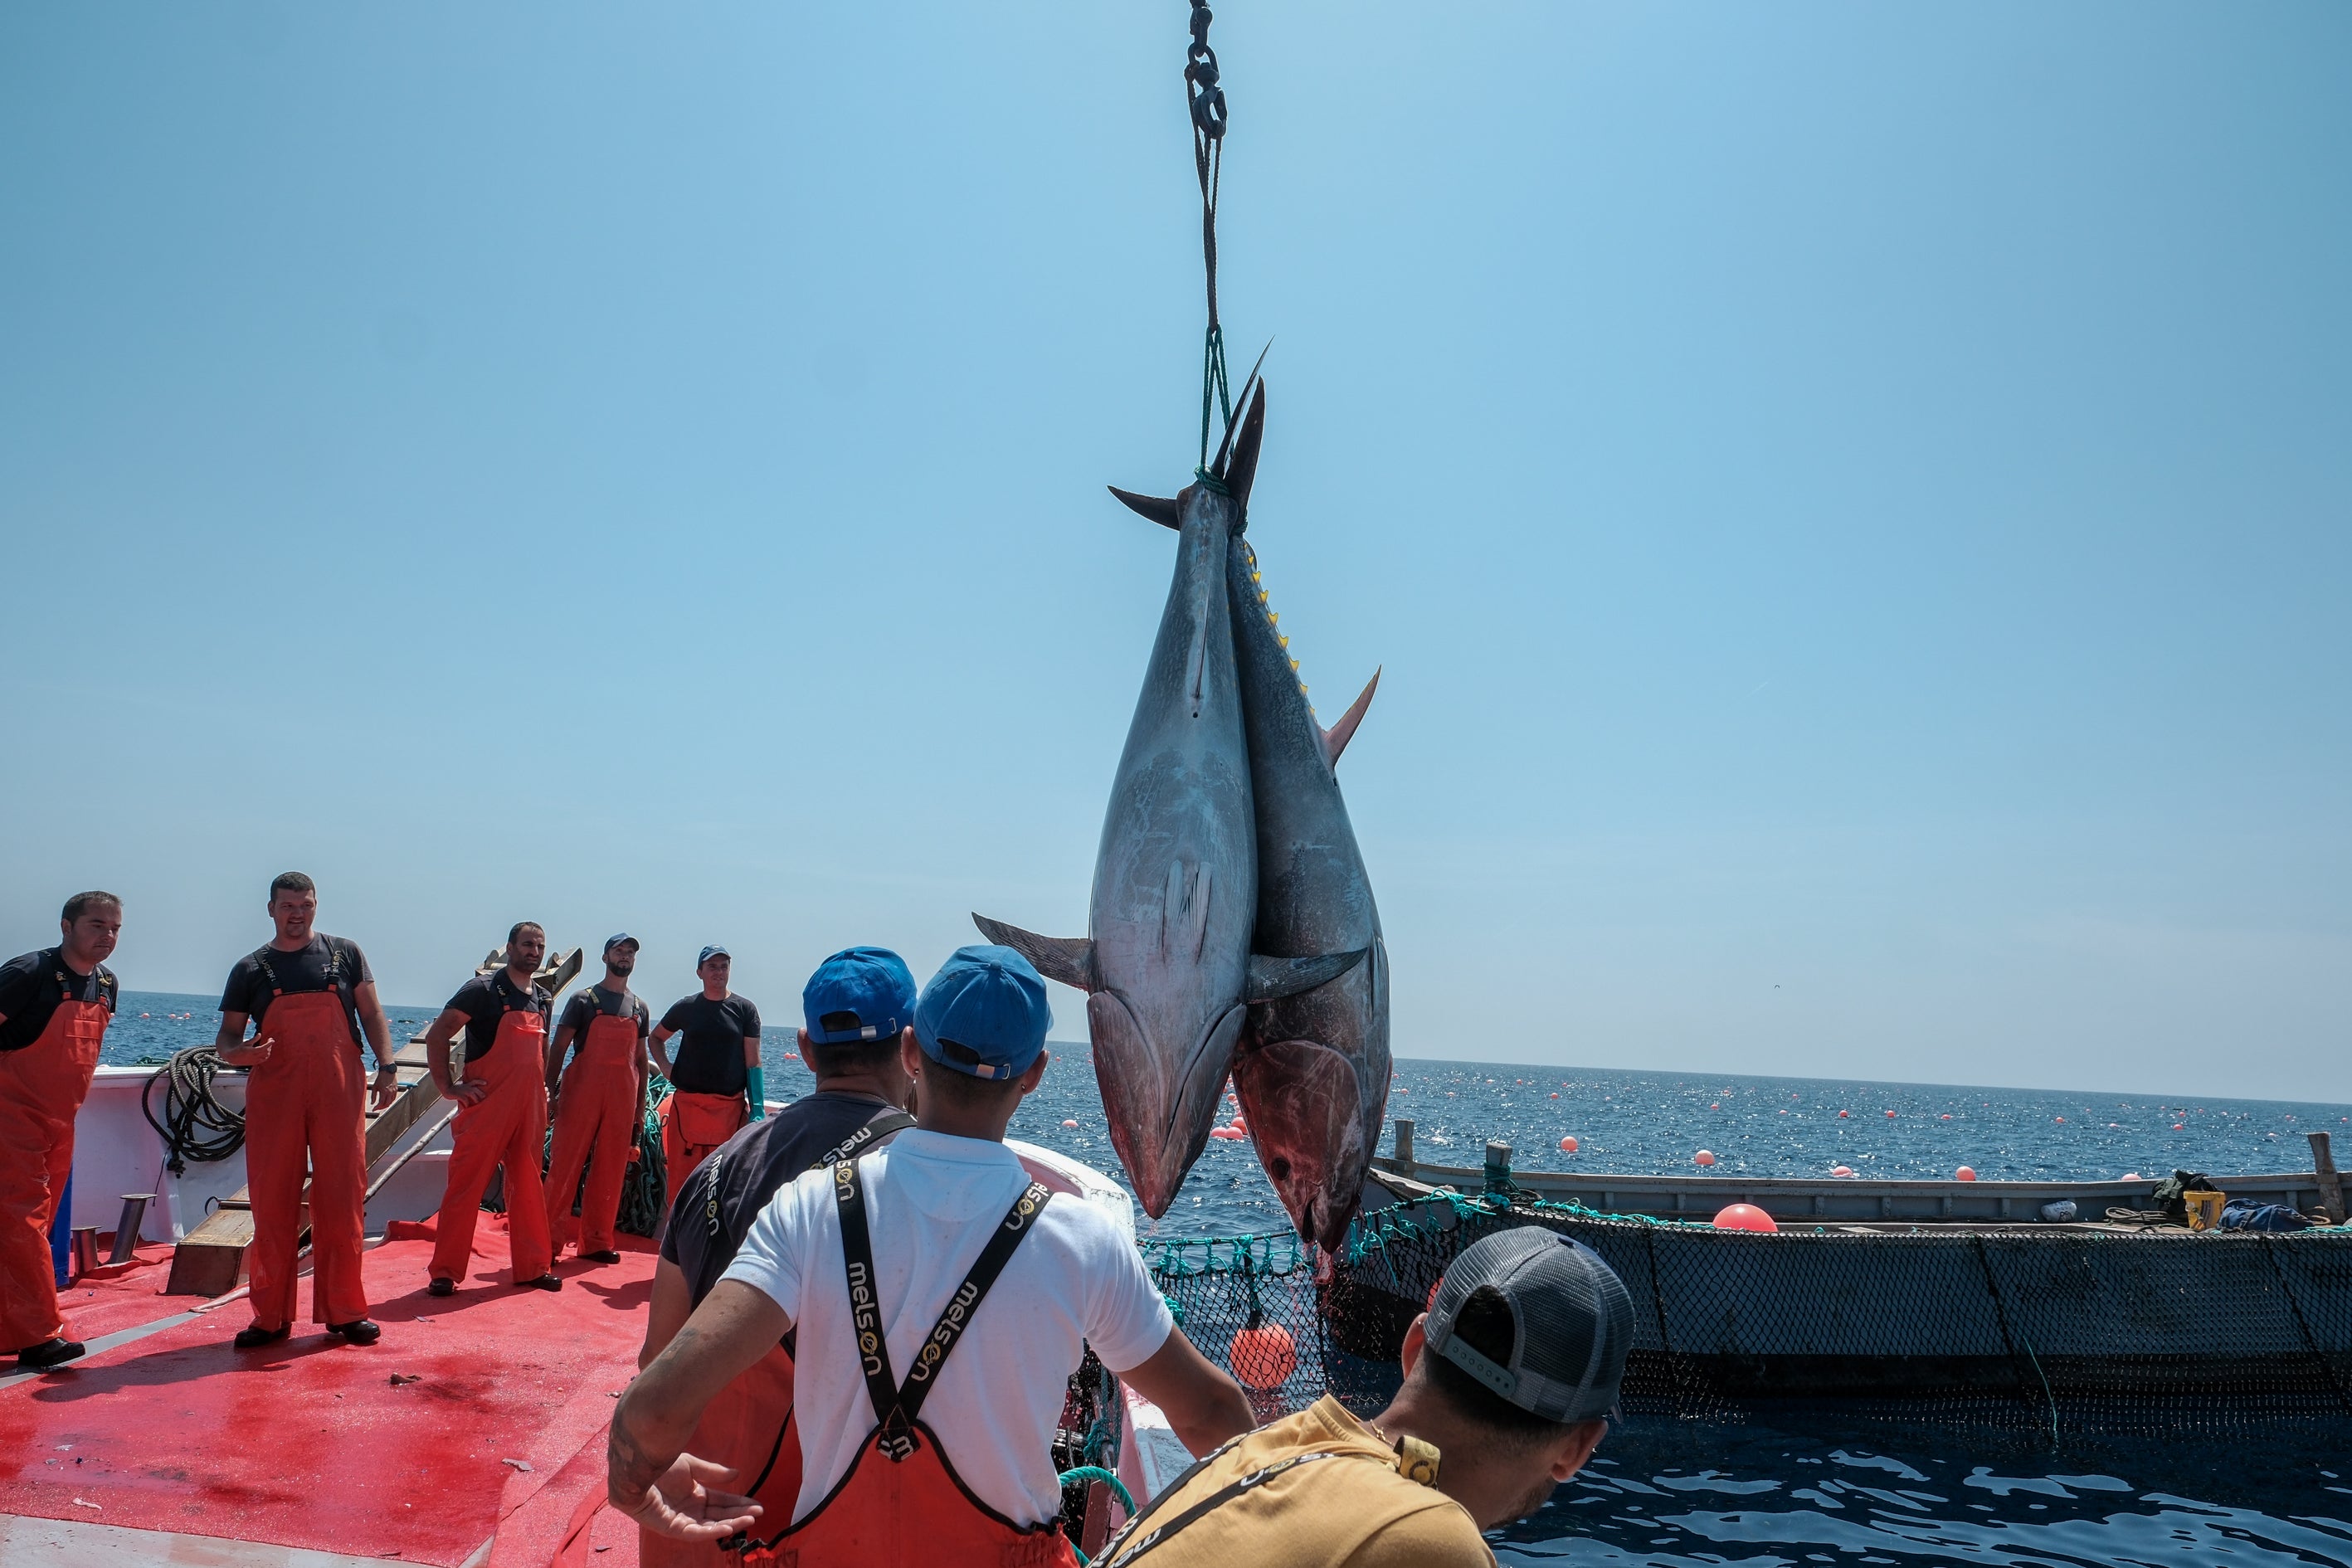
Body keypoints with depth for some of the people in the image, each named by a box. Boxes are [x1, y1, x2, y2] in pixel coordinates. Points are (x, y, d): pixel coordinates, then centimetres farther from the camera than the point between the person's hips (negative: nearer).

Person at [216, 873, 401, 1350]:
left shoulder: (345, 954, 9)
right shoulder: (252, 969, 9)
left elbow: (371, 1014, 9)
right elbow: (227, 1034, 10)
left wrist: (386, 1068, -4)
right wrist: (236, 1052, -14)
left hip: (339, 1095, 0)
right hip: (274, 1097, 1)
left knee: (342, 1201, 1)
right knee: (273, 1205, 2)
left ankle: (343, 1310, 9)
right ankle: (271, 1315, 13)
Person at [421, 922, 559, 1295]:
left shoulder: (544, 999, 14)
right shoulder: (483, 990, -7)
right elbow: (437, 1035, -11)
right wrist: (448, 1087, -14)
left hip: (530, 1109, 6)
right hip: (487, 1106, -6)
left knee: (528, 1187, 10)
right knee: (466, 1186, -3)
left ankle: (532, 1267, 17)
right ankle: (445, 1272, 6)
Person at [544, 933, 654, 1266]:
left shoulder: (639, 1008, 15)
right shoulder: (584, 999, 2)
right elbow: (558, 1047, -1)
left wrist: (640, 1104, 11)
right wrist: (552, 1092, -10)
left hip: (622, 1098, 4)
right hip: (582, 1092, -4)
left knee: (610, 1170, 6)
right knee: (565, 1165, -5)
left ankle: (597, 1242, 14)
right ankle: (550, 1241, 1)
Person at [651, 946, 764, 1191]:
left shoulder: (745, 1010, 4)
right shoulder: (685, 1007, 8)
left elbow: (753, 1063, 1)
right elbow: (656, 1037, 25)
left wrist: (758, 1108, -5)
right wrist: (665, 1067, 7)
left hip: (730, 1107, -1)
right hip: (687, 1104, 1)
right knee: (681, 1177, 0)